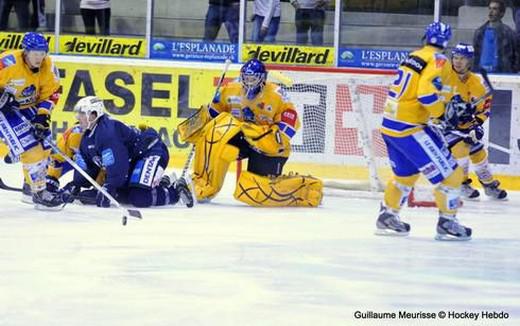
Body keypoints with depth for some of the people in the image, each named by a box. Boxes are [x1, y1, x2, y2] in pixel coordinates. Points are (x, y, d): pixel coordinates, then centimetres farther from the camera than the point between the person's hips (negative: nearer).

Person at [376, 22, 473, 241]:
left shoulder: (413, 57, 16)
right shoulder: (438, 60, -9)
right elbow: (427, 92, -23)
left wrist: (448, 107, 20)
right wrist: (445, 112, -8)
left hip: (389, 124, 9)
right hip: (409, 127, -9)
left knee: (405, 173, 27)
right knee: (449, 172, -2)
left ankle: (387, 217, 34)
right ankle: (447, 222, 2)